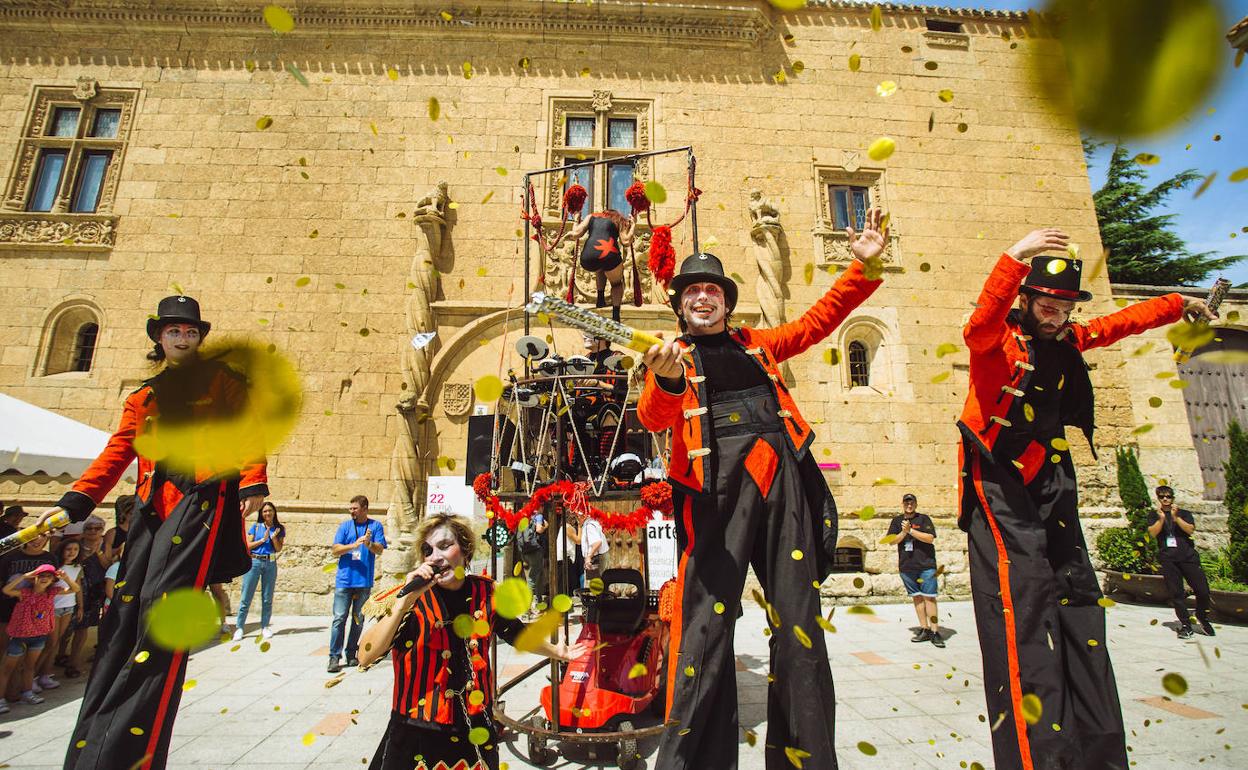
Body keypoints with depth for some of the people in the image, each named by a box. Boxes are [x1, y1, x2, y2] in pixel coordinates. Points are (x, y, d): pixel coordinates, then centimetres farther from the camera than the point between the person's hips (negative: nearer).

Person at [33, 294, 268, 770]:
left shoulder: (220, 379, 10)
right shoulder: (142, 398, 22)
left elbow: (246, 428, 0)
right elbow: (116, 454, 15)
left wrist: (253, 483, -13)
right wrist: (73, 503, 1)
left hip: (200, 501, -5)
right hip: (151, 508, 5)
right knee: (125, 616, 4)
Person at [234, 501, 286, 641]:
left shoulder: (279, 529, 7)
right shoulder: (255, 527, 6)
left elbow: (278, 549, 1)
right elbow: (248, 545, 0)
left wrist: (274, 537, -14)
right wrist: (263, 539, -10)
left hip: (270, 564, 1)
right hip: (254, 562, -1)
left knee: (267, 598, 5)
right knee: (246, 597, -1)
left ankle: (265, 627, 13)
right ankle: (239, 628, 6)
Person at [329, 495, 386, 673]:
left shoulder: (375, 526, 4)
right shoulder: (345, 526, 5)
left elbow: (380, 549, -5)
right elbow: (334, 550, -2)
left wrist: (369, 544, -26)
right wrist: (353, 545, -18)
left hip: (364, 580, 0)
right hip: (344, 580, 0)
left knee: (359, 618, 10)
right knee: (339, 618, -4)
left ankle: (352, 654, 21)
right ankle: (334, 657, 2)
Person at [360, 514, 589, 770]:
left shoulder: (487, 593, -6)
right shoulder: (415, 600, -14)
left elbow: (516, 633, 12)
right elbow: (366, 657, -24)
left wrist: (558, 652, 22)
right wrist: (405, 602, -34)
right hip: (418, 733, -2)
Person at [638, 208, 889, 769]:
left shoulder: (757, 345, 24)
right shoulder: (672, 358, 12)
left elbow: (818, 320, 29)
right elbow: (653, 419, -5)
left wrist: (864, 266, 21)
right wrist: (667, 380, -26)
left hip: (782, 476, 4)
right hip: (716, 483, -4)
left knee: (798, 619, 7)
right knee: (707, 622, -8)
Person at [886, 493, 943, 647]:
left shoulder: (923, 519, 2)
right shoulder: (897, 521, 12)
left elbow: (930, 538, -10)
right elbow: (892, 541, 4)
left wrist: (910, 531, -15)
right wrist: (903, 532, -12)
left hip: (926, 565, -3)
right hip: (906, 566, 4)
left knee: (929, 597, -6)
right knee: (917, 597, 8)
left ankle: (935, 631, -2)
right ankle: (924, 629, 15)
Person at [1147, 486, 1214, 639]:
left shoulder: (1184, 513, 14)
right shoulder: (1154, 515, 13)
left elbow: (1190, 529, -3)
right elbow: (1153, 533, -2)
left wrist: (1175, 517, -14)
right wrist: (1161, 517, -13)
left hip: (1188, 555, 1)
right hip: (1167, 558, -1)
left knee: (1202, 590, -4)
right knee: (1176, 593, -2)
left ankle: (1202, 618, 22)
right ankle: (1185, 625, 6)